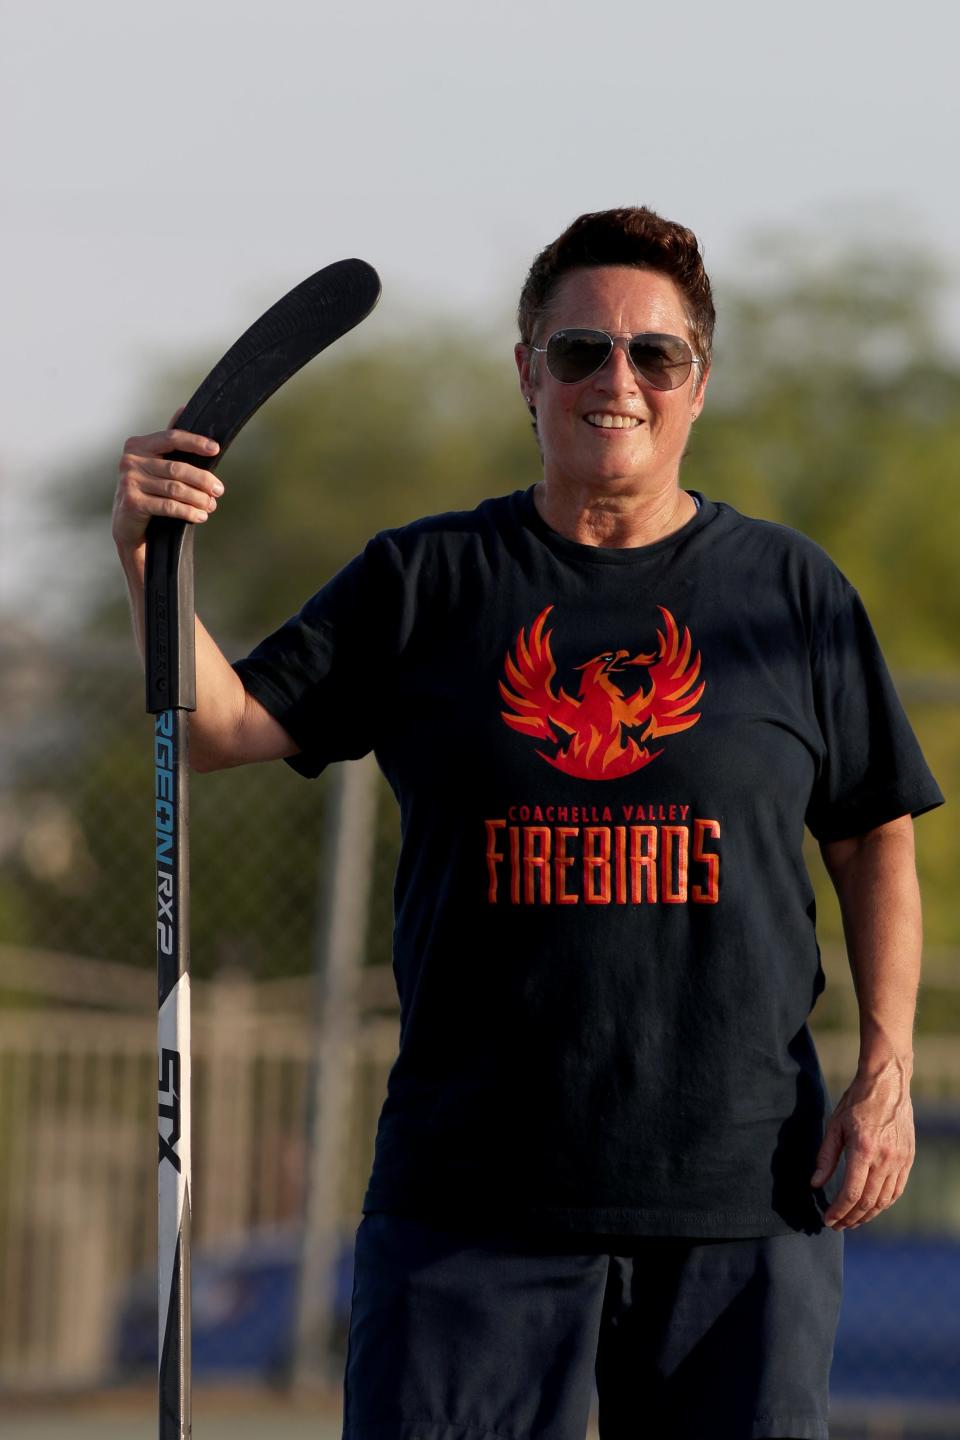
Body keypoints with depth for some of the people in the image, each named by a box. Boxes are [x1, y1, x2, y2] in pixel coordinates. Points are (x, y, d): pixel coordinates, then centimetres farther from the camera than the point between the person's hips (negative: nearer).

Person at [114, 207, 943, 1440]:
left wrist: (885, 1074, 0)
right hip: (471, 1189, 0)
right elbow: (225, 725, 2)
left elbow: (877, 842, 12)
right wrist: (149, 560, -16)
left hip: (743, 1197, 0)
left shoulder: (791, 590, 9)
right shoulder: (422, 584, 9)